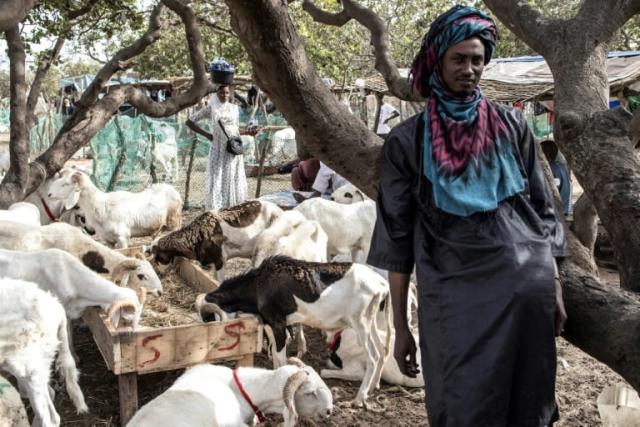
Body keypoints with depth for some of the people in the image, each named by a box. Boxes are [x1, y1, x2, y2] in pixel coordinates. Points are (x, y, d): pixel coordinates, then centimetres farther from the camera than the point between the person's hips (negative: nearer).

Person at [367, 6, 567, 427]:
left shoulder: (511, 126, 8)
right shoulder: (407, 140, 2)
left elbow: (542, 208, 11)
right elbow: (398, 235, 2)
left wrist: (556, 288, 6)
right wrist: (400, 325, 0)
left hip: (527, 285, 2)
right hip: (453, 296, -2)